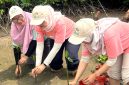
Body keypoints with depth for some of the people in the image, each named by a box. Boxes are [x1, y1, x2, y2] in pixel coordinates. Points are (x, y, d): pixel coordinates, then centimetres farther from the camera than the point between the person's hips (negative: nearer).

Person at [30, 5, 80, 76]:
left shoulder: (60, 23, -42)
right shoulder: (39, 25, -27)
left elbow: (57, 47, -39)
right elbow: (39, 45, -26)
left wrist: (44, 65, -41)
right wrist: (37, 65, -37)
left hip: (71, 35, -4)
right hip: (55, 38, 4)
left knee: (70, 57, -27)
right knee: (54, 66, -8)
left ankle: (73, 69, 7)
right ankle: (57, 66, 28)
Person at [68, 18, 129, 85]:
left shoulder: (109, 35, -42)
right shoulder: (87, 35, -22)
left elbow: (112, 60, -30)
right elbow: (84, 58, -16)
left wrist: (95, 75, -27)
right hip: (117, 46, 6)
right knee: (113, 73, 5)